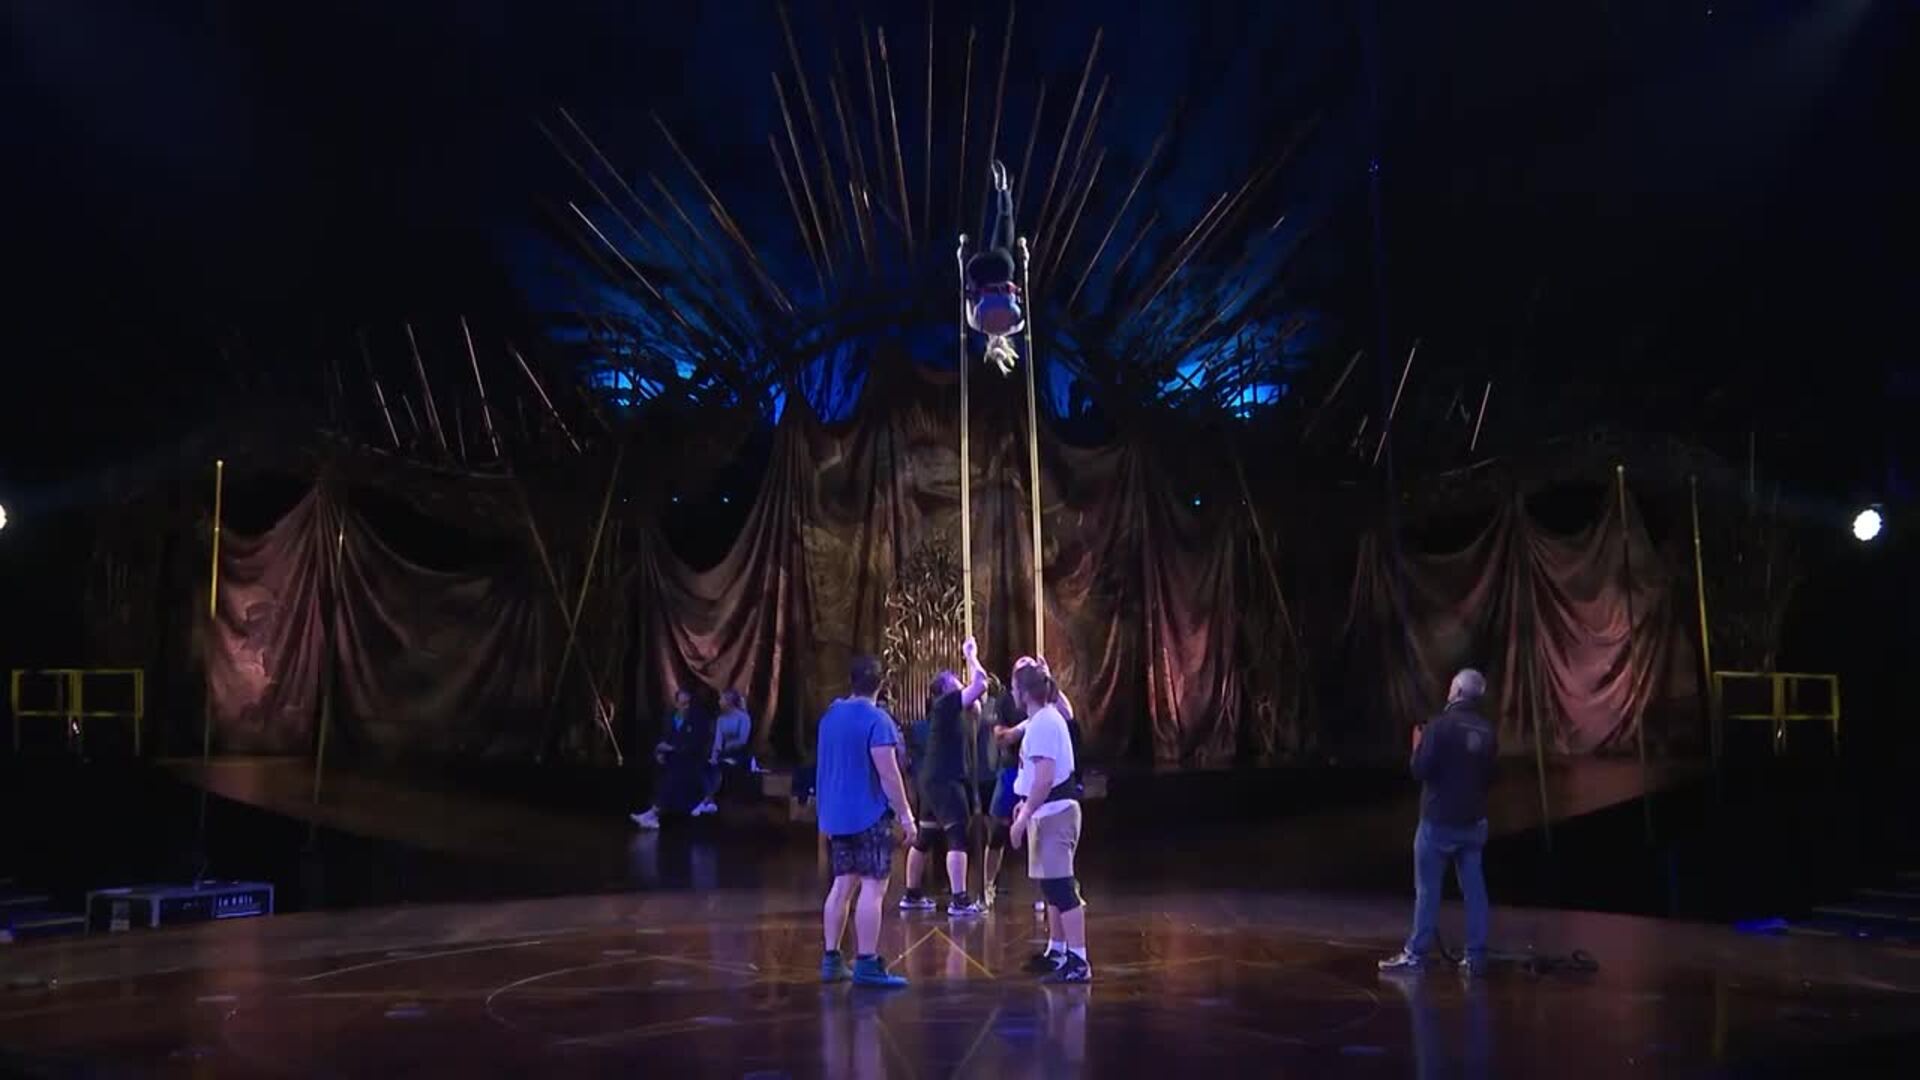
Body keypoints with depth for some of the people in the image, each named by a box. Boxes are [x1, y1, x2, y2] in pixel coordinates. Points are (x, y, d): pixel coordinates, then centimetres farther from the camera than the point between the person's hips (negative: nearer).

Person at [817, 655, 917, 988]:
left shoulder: (831, 715, 10)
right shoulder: (876, 720, -14)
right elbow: (887, 773, -18)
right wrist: (905, 814, -13)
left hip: (836, 814, 8)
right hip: (870, 816, -8)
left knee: (842, 885, 13)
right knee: (873, 888, -6)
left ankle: (831, 960, 15)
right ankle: (867, 965, -8)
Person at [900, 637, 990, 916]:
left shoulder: (948, 708, 15)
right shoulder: (946, 703, -10)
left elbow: (975, 691, 29)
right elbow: (980, 684, -18)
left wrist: (970, 659, 21)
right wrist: (971, 656, -4)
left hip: (934, 779, 10)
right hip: (944, 780, -10)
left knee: (924, 837, 16)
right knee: (958, 836, -13)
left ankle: (912, 895, 25)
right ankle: (959, 901, -20)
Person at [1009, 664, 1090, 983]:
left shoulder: (1043, 724, -17)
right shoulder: (1045, 719, 15)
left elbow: (1044, 779, -23)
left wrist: (1024, 817, -20)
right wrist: (1027, 804, 26)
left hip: (1054, 813, -11)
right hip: (1049, 811, 11)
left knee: (1060, 887, -11)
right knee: (1051, 885, 19)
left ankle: (1078, 962, -12)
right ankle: (1057, 951, 30)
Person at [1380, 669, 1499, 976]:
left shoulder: (1439, 725, -15)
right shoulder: (1487, 731, 3)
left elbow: (1420, 771, -16)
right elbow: (1489, 777, 10)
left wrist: (1417, 745, 0)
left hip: (1439, 821, -5)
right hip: (1474, 822, 5)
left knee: (1427, 890, 2)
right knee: (1474, 889, 9)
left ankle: (1416, 954, 8)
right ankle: (1476, 956, 11)